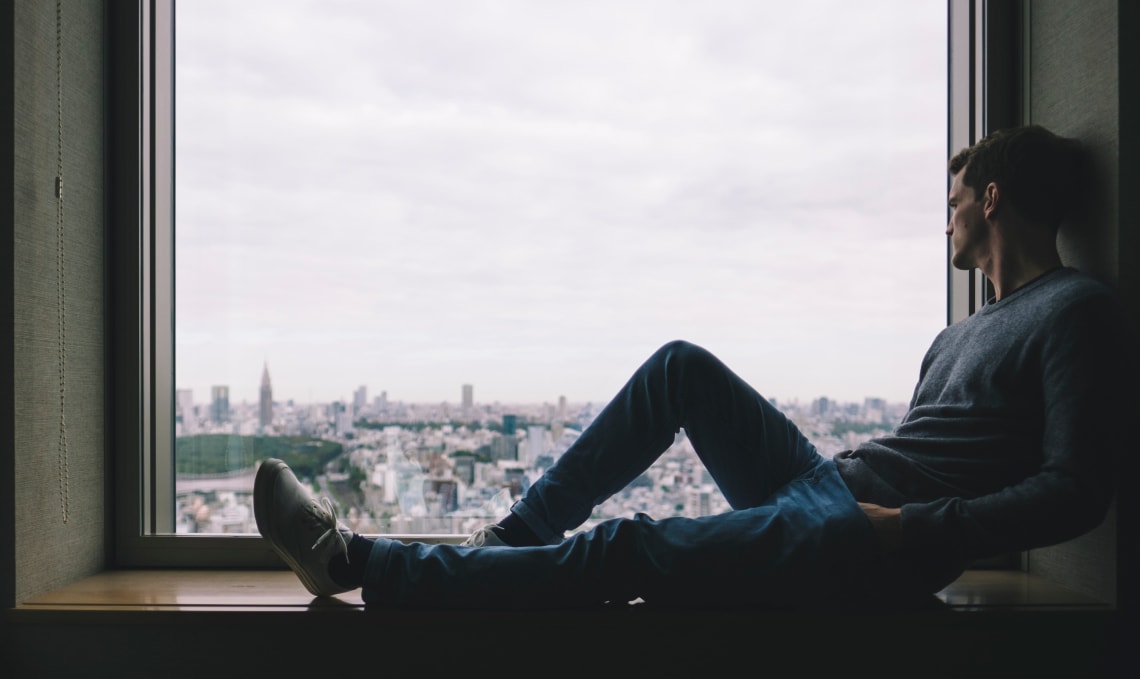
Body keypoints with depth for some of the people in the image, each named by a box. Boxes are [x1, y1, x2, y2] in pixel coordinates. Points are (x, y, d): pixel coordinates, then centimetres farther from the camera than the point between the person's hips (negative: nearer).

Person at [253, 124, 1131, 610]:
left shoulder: (1077, 313, -4)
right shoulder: (961, 336, 25)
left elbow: (1076, 493, -16)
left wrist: (916, 529, -22)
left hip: (867, 548, -9)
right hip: (823, 484, 9)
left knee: (628, 551, -18)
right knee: (684, 365, 3)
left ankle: (353, 561, -12)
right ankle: (516, 532, 3)